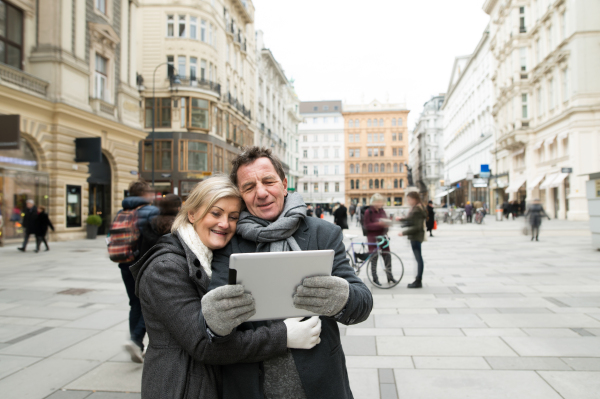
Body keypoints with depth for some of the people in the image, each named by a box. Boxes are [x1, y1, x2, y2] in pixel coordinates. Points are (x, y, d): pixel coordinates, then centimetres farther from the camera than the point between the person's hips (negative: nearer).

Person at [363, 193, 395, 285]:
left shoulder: (382, 211, 9)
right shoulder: (368, 212, -9)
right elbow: (367, 226, -14)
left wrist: (387, 223, -3)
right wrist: (378, 224, -26)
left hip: (383, 236, 6)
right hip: (373, 237, -6)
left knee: (387, 256, 7)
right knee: (374, 257, 2)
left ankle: (389, 276, 21)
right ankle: (375, 278, 13)